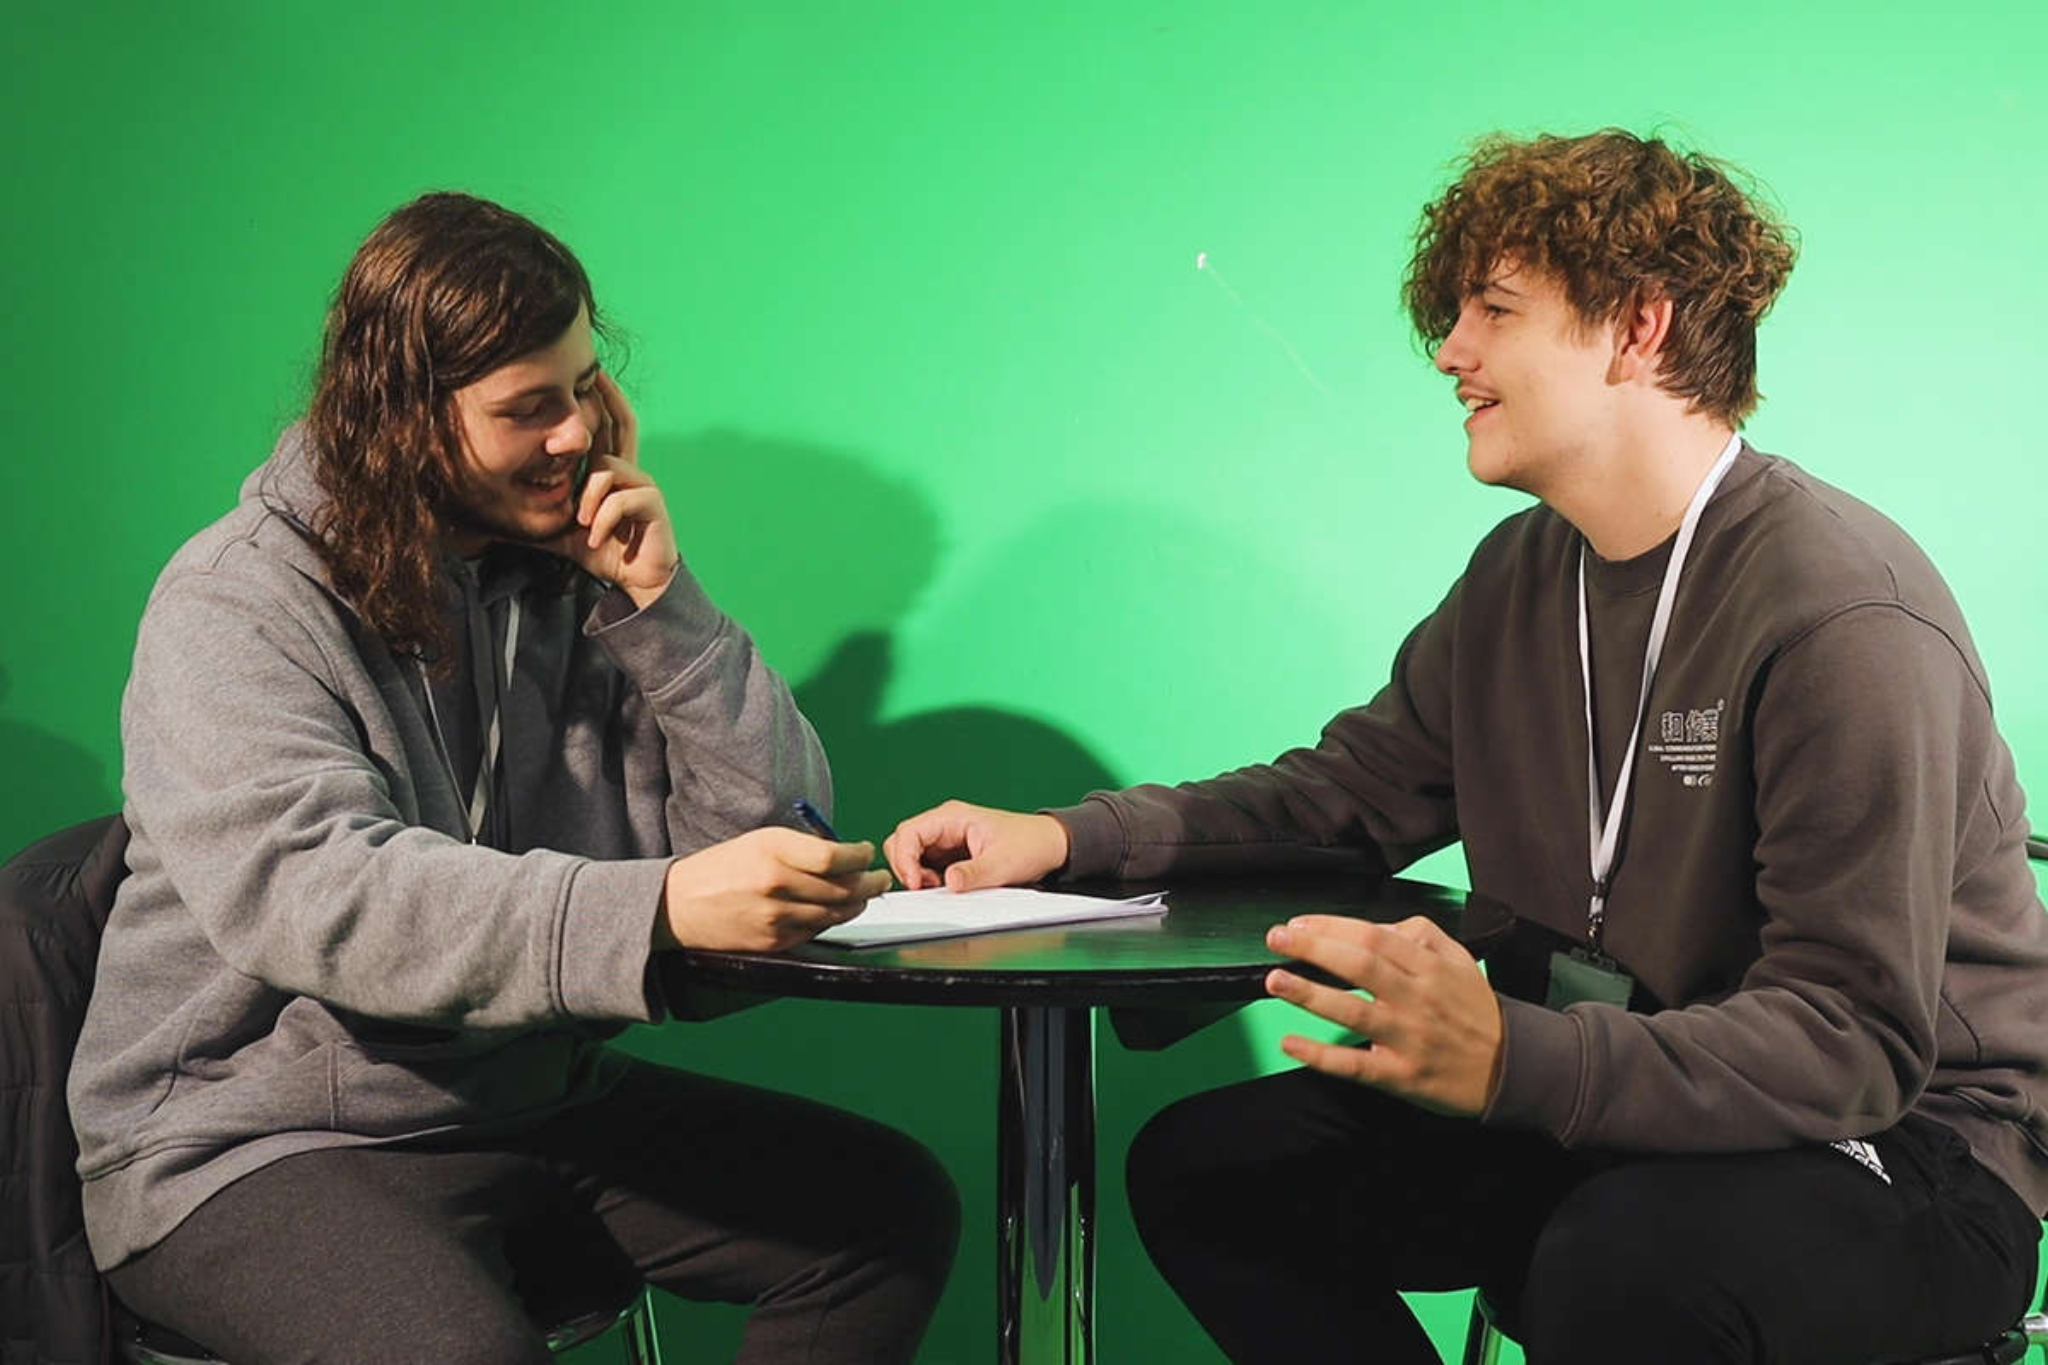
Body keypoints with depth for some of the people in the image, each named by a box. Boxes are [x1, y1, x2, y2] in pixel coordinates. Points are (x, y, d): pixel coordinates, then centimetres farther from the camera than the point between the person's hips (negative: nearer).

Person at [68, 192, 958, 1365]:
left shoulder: (573, 569, 5)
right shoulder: (236, 607, -12)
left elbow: (776, 821, 2)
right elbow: (312, 891, -31)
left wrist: (659, 602, -11)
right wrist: (659, 910, -42)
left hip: (538, 1105, 6)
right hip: (263, 1144, -6)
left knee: (893, 1209, -6)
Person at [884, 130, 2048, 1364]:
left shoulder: (1847, 615, -21)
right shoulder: (1523, 575, 5)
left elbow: (1855, 1040, -27)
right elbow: (1354, 790, 14)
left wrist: (1511, 1058, -42)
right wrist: (1065, 838, 0)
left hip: (1905, 1144, -7)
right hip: (1603, 1112, 7)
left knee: (1623, 1261, -39)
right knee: (1204, 1162, -4)